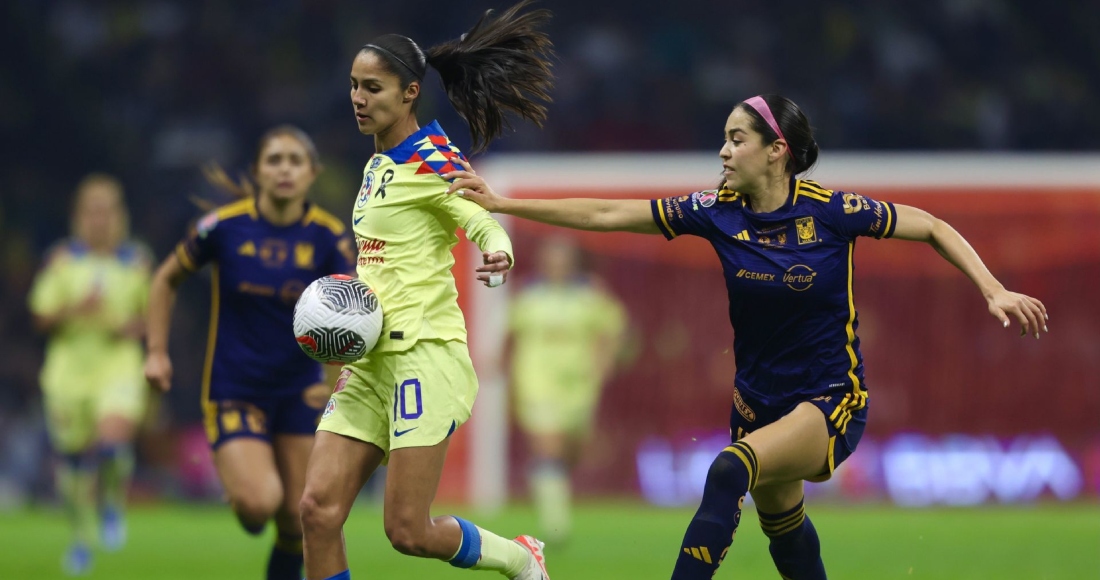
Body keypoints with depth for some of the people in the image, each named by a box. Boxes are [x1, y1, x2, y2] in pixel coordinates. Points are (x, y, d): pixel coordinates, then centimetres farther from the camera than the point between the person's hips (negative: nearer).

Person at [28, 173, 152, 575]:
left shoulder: (137, 260, 3)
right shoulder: (63, 258, 0)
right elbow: (42, 317, -2)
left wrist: (135, 327, -7)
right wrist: (73, 310, -20)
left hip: (119, 365, -1)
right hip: (69, 370, 1)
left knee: (113, 439, -25)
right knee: (72, 455, 6)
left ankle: (113, 505, 6)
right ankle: (81, 537, 28)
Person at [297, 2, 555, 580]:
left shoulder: (429, 158, -8)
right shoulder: (377, 164, 16)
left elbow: (485, 223, -16)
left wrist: (497, 254, -39)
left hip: (425, 356, -8)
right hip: (371, 361, 8)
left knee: (408, 530, -9)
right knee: (318, 509, -5)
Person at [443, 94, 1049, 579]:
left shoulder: (831, 212, -16)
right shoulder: (718, 213, -6)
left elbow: (932, 228, -3)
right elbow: (607, 214, -6)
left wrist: (992, 290, -14)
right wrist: (500, 204, -10)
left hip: (830, 404, -6)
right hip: (758, 400, 6)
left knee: (730, 472, -30)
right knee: (782, 525, 19)